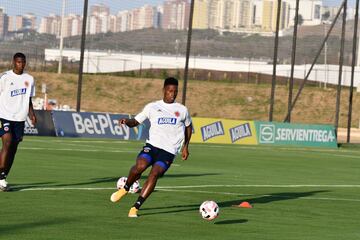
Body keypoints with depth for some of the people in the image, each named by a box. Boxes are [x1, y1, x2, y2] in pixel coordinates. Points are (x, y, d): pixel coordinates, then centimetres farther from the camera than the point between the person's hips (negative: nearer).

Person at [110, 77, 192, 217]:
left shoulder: (182, 110, 12)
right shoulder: (152, 107, 9)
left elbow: (188, 126, 29)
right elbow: (135, 121, 10)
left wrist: (185, 146, 20)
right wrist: (126, 121, -13)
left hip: (169, 151, 0)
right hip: (152, 145, 0)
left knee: (154, 174, -21)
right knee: (140, 166, -28)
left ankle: (136, 207, -15)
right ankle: (126, 188, 2)